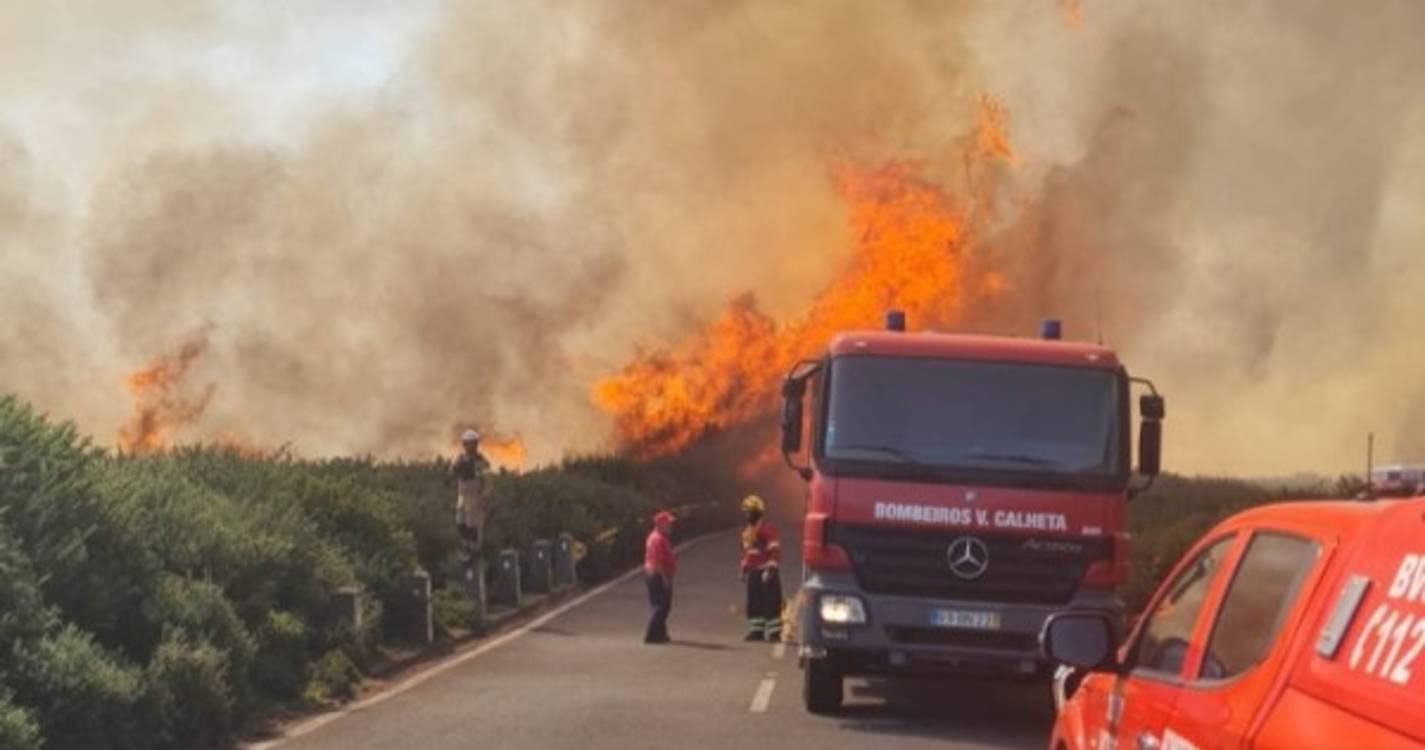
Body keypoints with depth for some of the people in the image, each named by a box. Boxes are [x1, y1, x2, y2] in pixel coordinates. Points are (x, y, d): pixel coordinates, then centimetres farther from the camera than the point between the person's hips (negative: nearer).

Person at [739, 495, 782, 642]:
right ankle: (756, 630, 14)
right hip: (753, 573, 9)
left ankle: (774, 632, -7)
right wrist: (744, 568, 23)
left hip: (765, 571, -9)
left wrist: (771, 569, -21)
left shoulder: (766, 528, -12)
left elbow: (775, 550, -17)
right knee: (754, 602, 9)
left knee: (770, 602, -8)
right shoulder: (747, 530, 18)